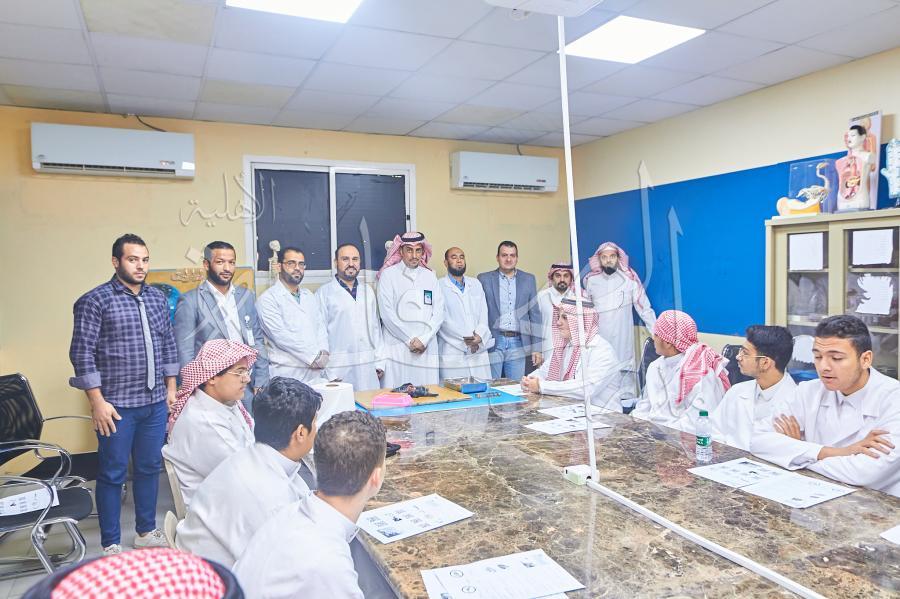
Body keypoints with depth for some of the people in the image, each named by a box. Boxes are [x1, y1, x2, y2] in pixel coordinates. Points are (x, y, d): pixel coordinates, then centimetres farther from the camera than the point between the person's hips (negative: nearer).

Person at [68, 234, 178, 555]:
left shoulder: (157, 298, 8)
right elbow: (82, 352, -10)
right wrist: (97, 402, -13)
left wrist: (171, 388, 11)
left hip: (155, 402, 5)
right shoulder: (95, 300, -8)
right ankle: (111, 545, 21)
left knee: (150, 467, 15)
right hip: (117, 405, -5)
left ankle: (146, 531, 32)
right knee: (113, 474, 7)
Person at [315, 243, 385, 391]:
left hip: (368, 367, 4)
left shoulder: (367, 291, 14)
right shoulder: (324, 293, -1)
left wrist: (379, 362, 10)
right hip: (338, 368, -4)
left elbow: (375, 327, 14)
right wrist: (325, 371, -5)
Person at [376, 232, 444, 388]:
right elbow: (387, 314, -6)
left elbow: (438, 313, 7)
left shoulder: (430, 276, 12)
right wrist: (410, 340, -7)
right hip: (397, 345, -3)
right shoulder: (388, 274, 2)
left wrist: (424, 339, -6)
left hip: (426, 348, 3)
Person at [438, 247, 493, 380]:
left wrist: (480, 335, -8)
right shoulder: (440, 286, 1)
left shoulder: (475, 284, 18)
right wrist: (465, 340, -10)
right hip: (453, 355, -4)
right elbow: (443, 320, -6)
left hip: (479, 353, 4)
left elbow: (484, 314, 9)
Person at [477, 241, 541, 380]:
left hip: (517, 343, 2)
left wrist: (536, 348, 4)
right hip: (493, 343, -1)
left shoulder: (528, 279, 9)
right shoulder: (484, 279, 4)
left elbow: (535, 314, 8)